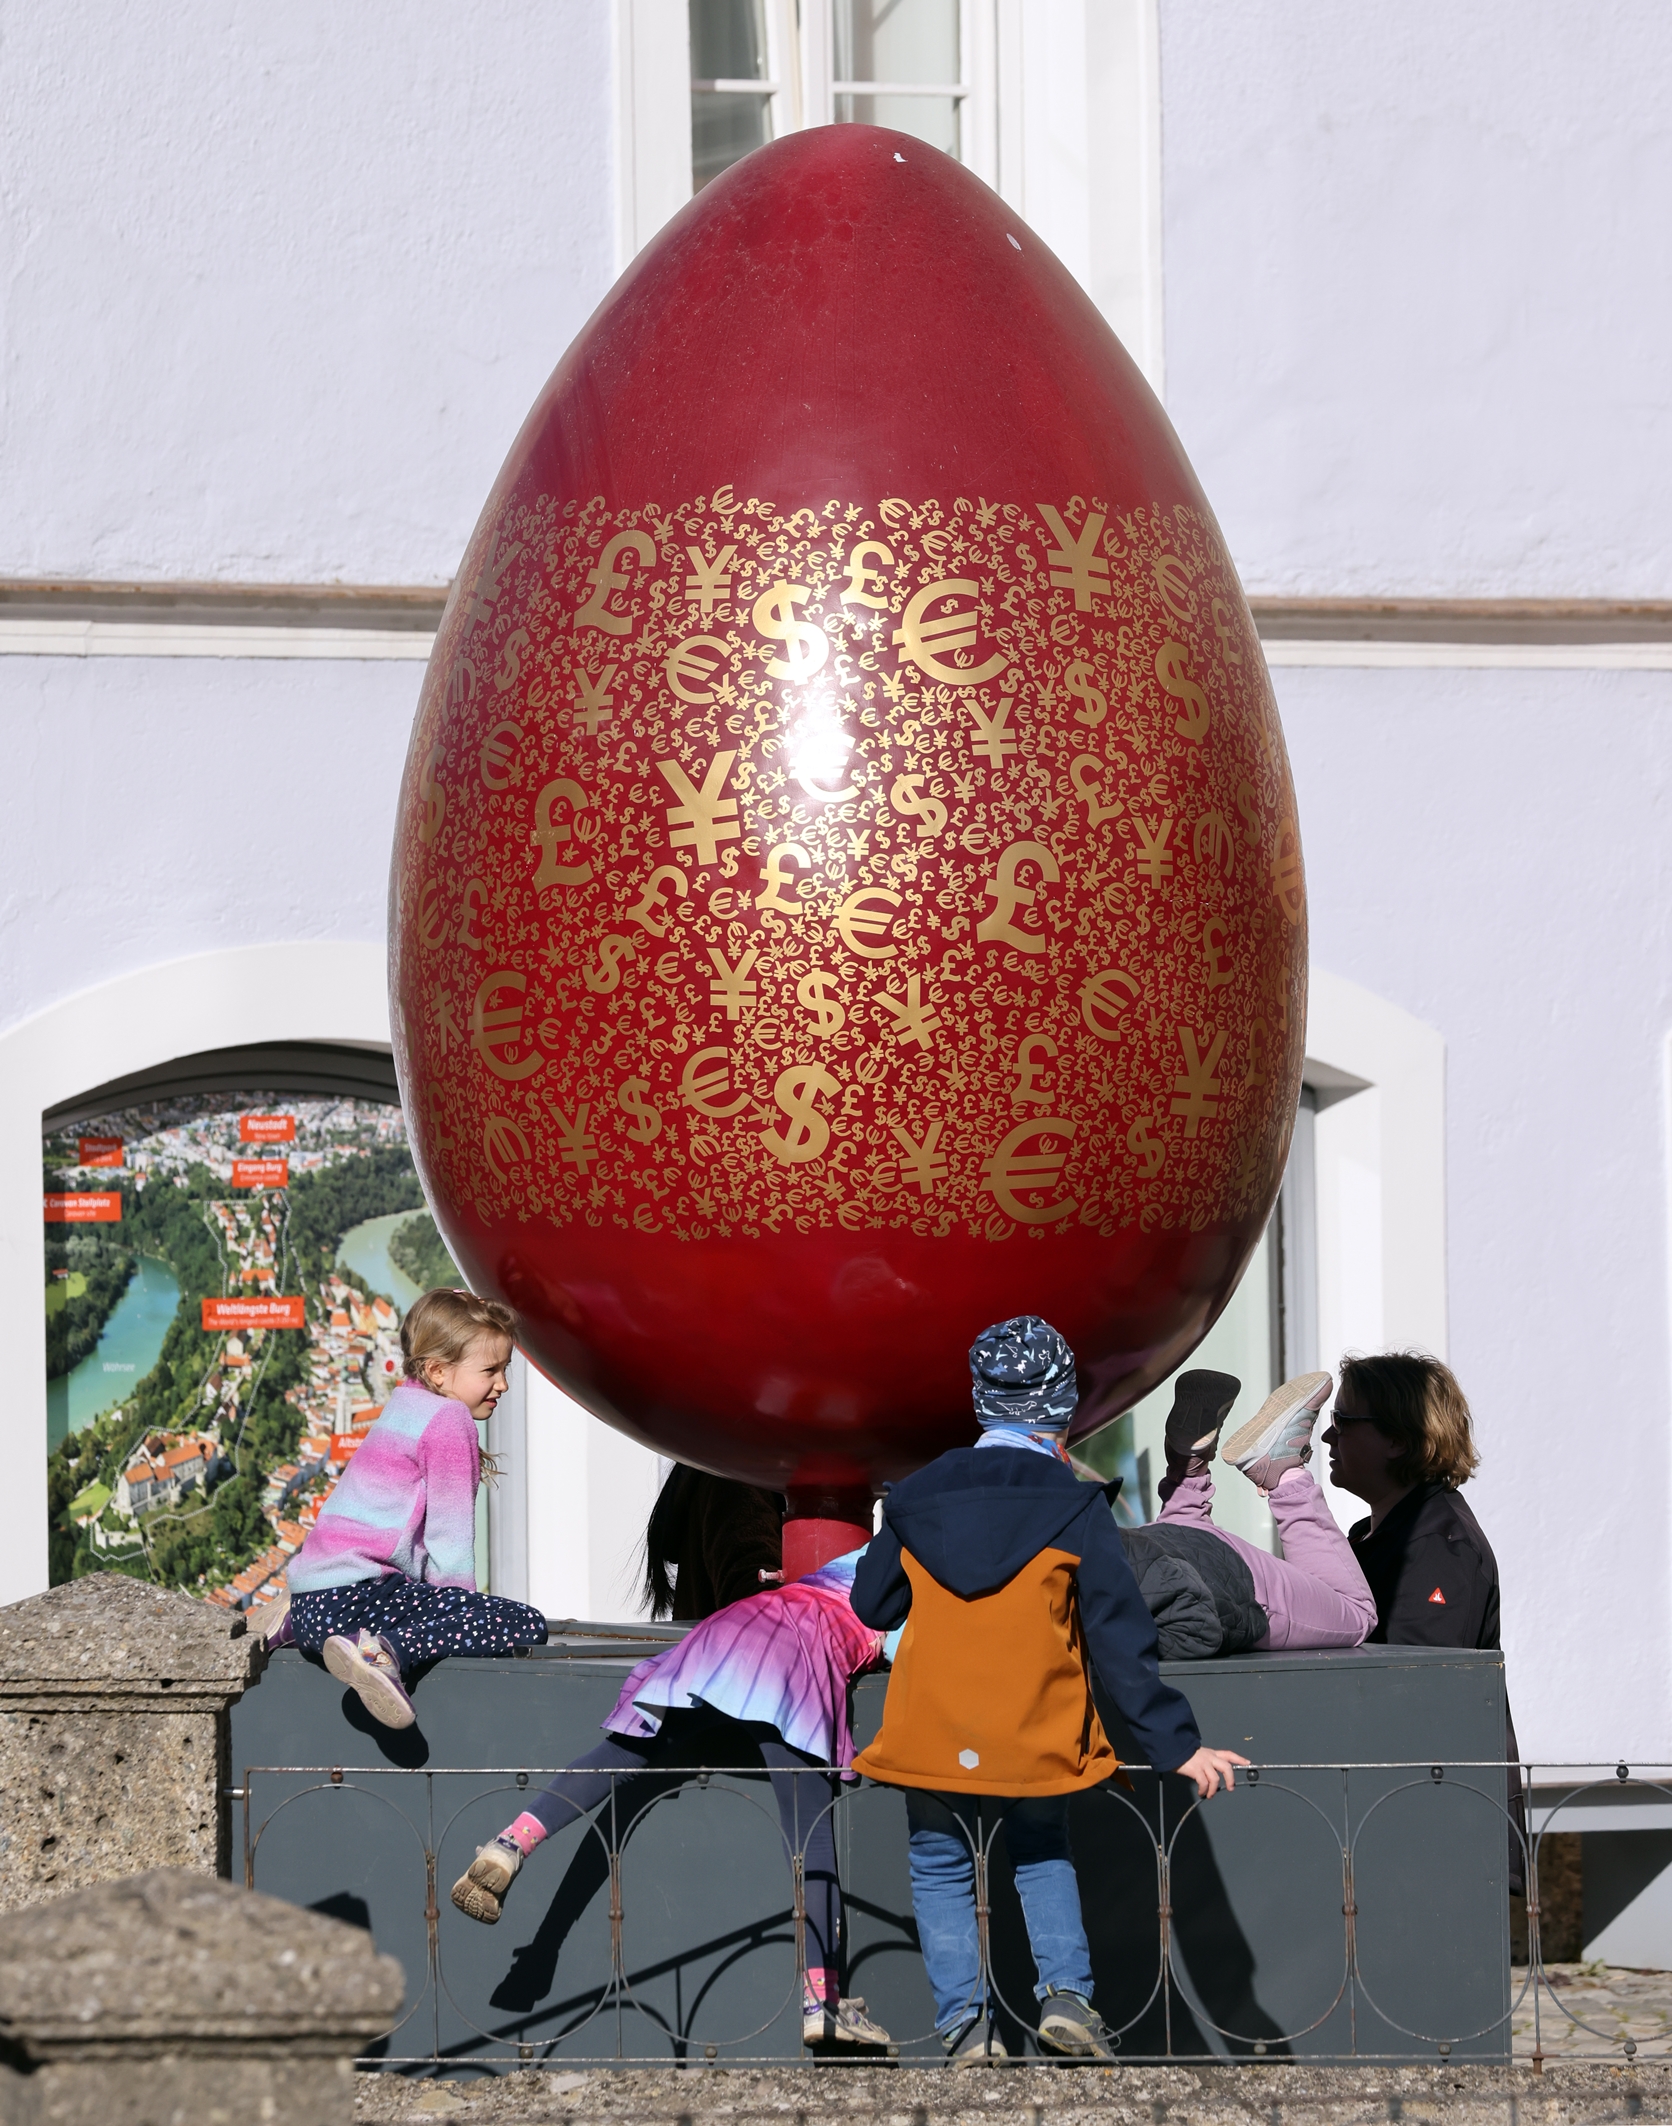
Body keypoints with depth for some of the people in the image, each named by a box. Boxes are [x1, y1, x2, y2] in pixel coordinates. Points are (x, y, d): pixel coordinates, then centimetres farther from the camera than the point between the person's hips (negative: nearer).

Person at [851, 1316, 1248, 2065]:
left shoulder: (919, 1498, -1)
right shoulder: (1074, 1506, -7)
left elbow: (871, 1607, 10)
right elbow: (1121, 1636, -8)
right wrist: (1175, 1743, -5)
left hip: (933, 1732, 0)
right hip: (1035, 1737, 0)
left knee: (941, 1865, 17)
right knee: (1042, 1855, 23)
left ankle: (963, 2017, 2)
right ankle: (1064, 1991, 4)